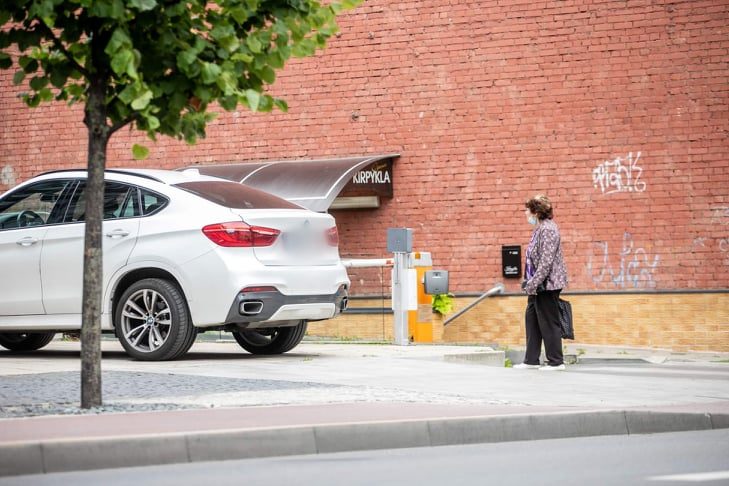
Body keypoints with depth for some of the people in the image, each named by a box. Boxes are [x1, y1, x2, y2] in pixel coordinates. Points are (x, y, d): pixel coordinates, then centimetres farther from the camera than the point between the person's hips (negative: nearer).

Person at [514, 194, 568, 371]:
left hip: (547, 284, -10)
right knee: (532, 320, 12)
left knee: (548, 323, -3)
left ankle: (556, 361, 4)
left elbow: (546, 261, -23)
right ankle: (531, 360, 17)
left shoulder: (548, 229, -17)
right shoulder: (540, 229, 14)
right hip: (538, 285, 10)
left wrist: (533, 283, -24)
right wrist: (529, 282, 18)